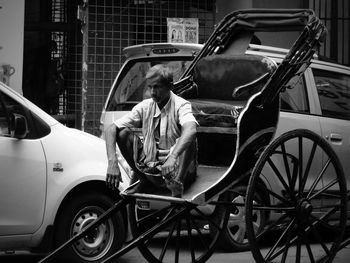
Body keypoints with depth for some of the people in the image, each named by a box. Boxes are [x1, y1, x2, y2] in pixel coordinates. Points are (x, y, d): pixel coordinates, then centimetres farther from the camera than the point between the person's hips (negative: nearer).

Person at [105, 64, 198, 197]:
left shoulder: (181, 105, -12)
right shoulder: (145, 107, 0)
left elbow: (191, 130, -36)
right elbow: (111, 129, -7)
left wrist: (173, 156, -53)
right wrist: (112, 162, -24)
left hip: (177, 169, -4)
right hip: (149, 167, 4)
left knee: (189, 140, -30)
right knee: (123, 133, -11)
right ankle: (144, 182, -3)